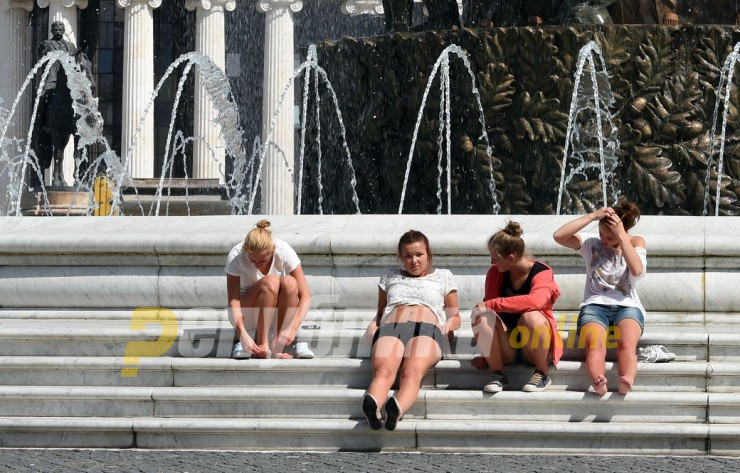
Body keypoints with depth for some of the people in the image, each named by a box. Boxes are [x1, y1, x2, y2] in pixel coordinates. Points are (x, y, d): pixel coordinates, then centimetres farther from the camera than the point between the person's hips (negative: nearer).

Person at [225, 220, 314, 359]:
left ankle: (278, 347, -25)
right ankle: (262, 346, -30)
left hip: (277, 310, 2)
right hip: (246, 313, -2)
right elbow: (233, 300, -26)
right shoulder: (236, 256, -23)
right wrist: (242, 334, -43)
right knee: (270, 282, -32)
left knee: (289, 283, -31)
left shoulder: (284, 251, -21)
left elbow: (305, 296, -24)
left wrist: (292, 328, -39)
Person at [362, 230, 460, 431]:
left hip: (428, 329, -1)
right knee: (383, 371, -37)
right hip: (390, 327, 1)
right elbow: (380, 313, 38)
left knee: (412, 373, -39)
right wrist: (373, 326, 14)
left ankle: (397, 409, -70)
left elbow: (454, 316, 31)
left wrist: (447, 328, 6)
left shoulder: (443, 276, 32)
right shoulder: (390, 276, 36)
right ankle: (372, 405, -70)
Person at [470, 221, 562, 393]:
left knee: (531, 316, -35)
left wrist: (492, 304, -33)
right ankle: (498, 373, -11)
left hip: (533, 349, -3)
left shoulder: (542, 273, -14)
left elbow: (535, 301, -36)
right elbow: (489, 309, 2)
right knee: (481, 315, -24)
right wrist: (485, 355, -1)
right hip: (506, 348, 3)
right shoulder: (495, 273, 0)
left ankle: (542, 374, -13)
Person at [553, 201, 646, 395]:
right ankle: (598, 383, -66)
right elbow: (558, 235, -6)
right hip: (595, 305, 0)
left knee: (627, 343, -37)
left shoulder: (636, 242, 10)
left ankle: (627, 383, -65)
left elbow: (637, 270, -10)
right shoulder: (591, 242, 11)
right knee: (595, 344, -37)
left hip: (627, 306, 0)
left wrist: (621, 236, -11)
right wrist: (592, 216, -8)